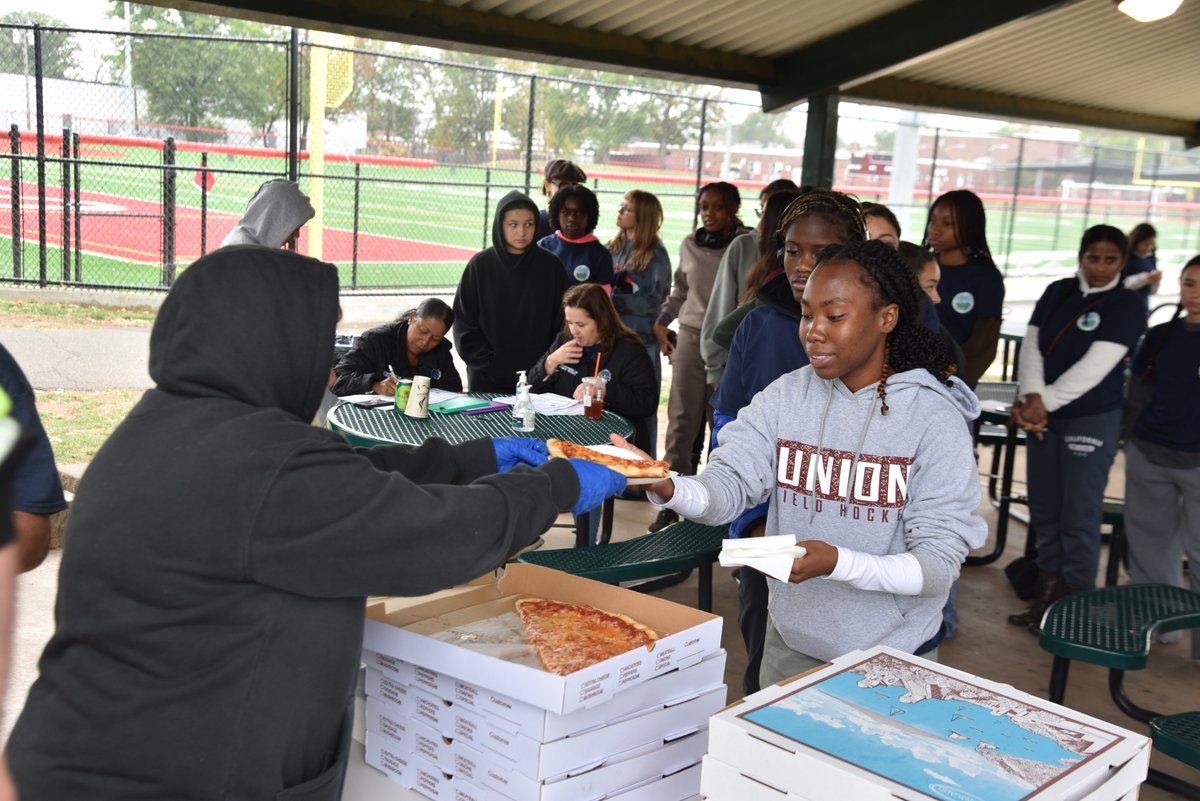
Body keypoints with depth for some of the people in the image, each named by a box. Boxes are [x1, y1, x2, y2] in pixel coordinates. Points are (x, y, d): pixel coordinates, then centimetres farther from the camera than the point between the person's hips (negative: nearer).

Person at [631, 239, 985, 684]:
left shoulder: (935, 418, -16)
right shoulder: (786, 396, -5)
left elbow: (939, 564, -19)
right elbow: (726, 488, -15)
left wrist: (837, 562, -35)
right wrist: (667, 488, -36)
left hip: (891, 661, -3)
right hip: (790, 646, 3)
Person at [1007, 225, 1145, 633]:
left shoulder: (1125, 307, -7)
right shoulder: (1057, 292, 8)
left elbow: (1093, 368, -16)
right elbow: (1031, 345, 0)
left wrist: (1045, 401, -17)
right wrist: (1031, 396, -15)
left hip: (1091, 421, -5)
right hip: (1044, 417, 5)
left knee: (1079, 515, -1)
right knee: (1044, 511, 12)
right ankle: (1046, 598, 24)